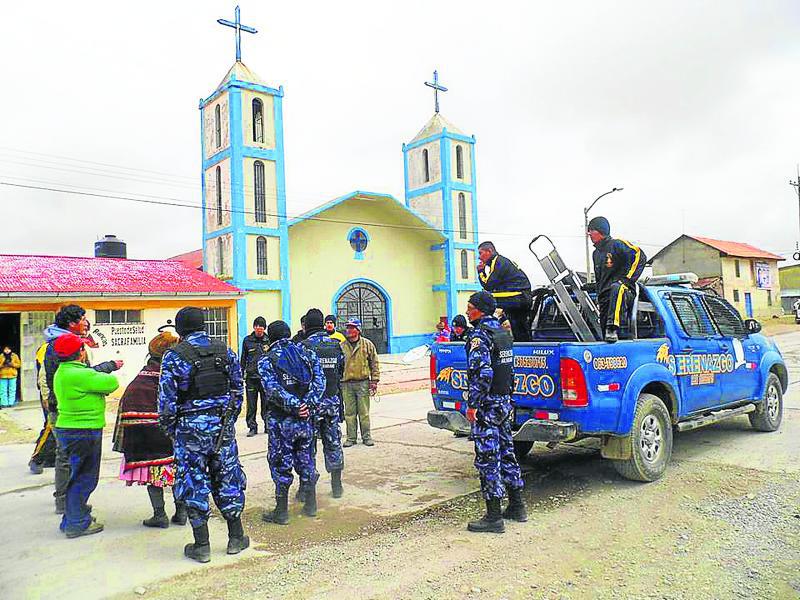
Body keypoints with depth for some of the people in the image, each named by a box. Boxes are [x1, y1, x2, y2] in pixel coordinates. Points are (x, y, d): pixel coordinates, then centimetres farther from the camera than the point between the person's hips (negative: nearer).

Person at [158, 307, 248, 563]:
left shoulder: (174, 357, -8)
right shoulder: (225, 351, 4)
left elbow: (167, 400, -9)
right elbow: (238, 390, 8)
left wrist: (171, 430, 4)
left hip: (190, 427, -3)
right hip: (223, 424, 3)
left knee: (194, 483, 8)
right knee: (228, 478, 14)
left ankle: (202, 545, 14)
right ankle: (236, 537, 23)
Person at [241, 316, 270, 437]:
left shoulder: (269, 340, 4)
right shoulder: (247, 340, 6)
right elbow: (243, 359, 12)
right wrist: (243, 374, 7)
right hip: (251, 376, 1)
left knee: (267, 403, 4)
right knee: (251, 404, 3)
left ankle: (268, 426, 14)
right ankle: (252, 427, 11)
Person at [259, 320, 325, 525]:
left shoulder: (267, 360, -5)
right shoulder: (307, 353, 7)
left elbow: (273, 390, -18)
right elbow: (319, 382, -4)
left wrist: (294, 405, -16)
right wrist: (308, 404, -12)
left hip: (281, 421, -4)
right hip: (306, 419, 4)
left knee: (281, 464, 6)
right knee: (306, 461, 17)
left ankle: (281, 512, 14)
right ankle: (310, 506, 27)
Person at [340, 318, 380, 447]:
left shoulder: (367, 344, 2)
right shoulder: (342, 346, 6)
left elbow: (374, 364, 4)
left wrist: (374, 380, -1)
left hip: (363, 383, -2)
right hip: (346, 384, 2)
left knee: (364, 412, 4)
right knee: (349, 413, 7)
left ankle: (366, 436, 15)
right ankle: (351, 438, 16)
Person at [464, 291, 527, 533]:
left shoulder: (479, 335, -16)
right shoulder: (503, 332, 14)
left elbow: (482, 373, -25)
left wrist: (472, 404, -21)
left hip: (487, 404, -9)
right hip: (505, 401, 9)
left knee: (487, 458, -3)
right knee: (506, 452, 17)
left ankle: (494, 517, 3)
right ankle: (517, 507, 27)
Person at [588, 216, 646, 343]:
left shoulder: (616, 244, -1)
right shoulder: (596, 253, 24)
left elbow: (640, 256, -14)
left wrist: (628, 278, -18)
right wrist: (599, 297, 23)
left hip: (626, 292, -8)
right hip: (605, 298, 8)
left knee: (616, 288, -43)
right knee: (605, 335, -1)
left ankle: (613, 328, -50)